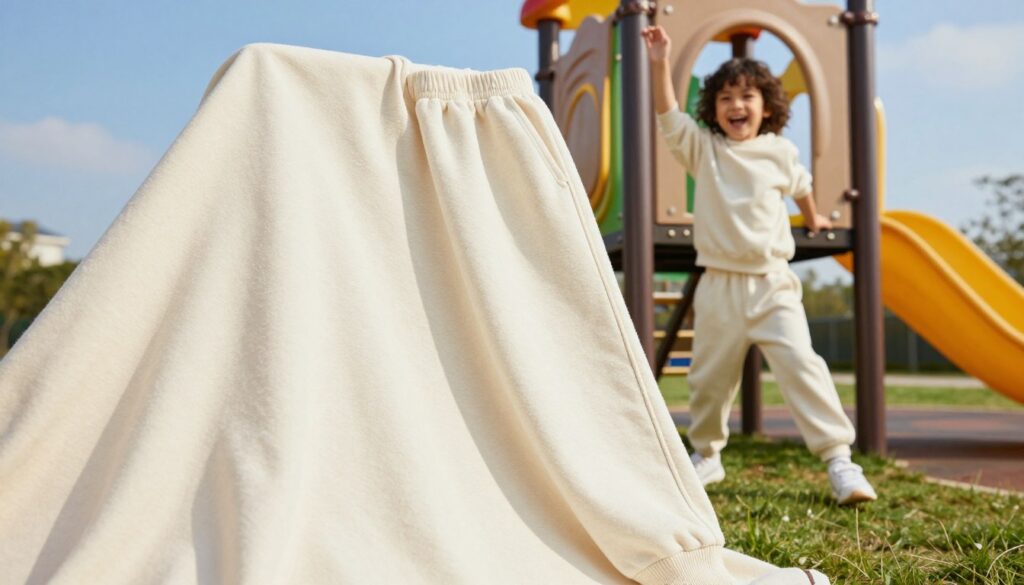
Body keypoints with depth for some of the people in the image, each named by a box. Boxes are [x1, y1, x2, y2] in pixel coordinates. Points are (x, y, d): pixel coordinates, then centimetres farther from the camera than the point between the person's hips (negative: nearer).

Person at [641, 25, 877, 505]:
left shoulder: (780, 152, 5)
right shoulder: (703, 149, 2)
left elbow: (800, 185, 26)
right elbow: (668, 116, -11)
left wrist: (812, 219, 40)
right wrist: (660, 63, -21)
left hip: (772, 285, -1)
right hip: (720, 286, 1)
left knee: (801, 365, -14)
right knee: (709, 378, 10)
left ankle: (839, 458, -9)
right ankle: (706, 456, 30)